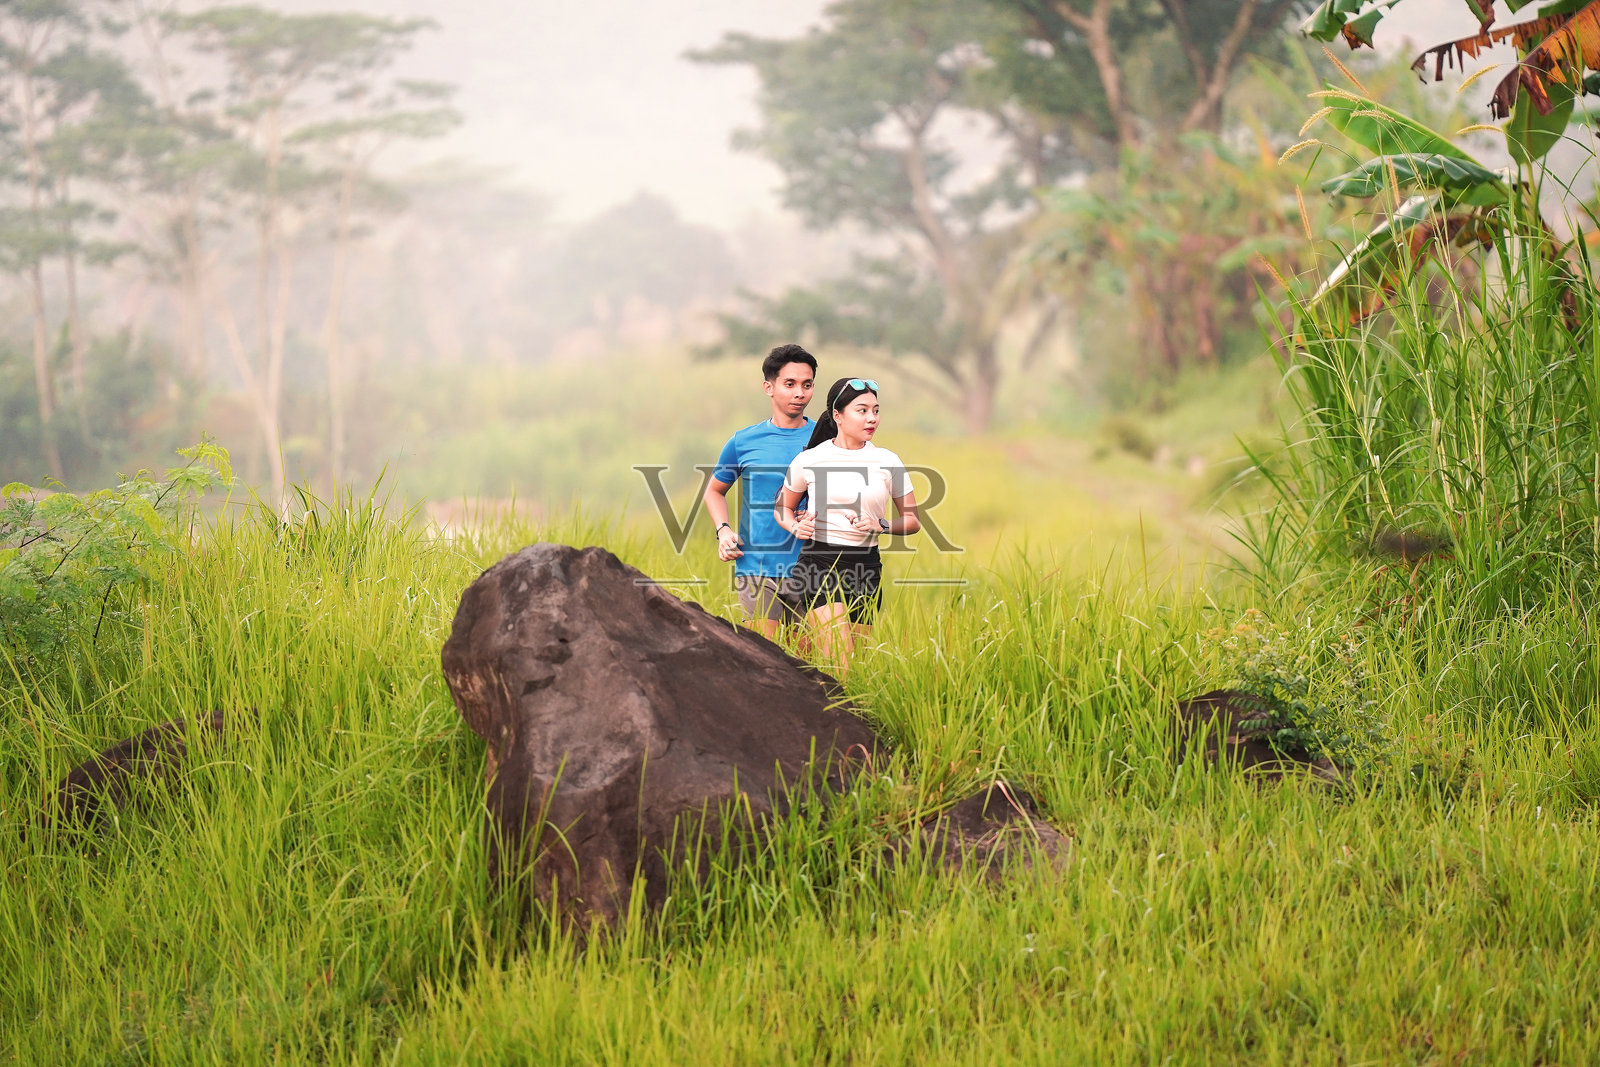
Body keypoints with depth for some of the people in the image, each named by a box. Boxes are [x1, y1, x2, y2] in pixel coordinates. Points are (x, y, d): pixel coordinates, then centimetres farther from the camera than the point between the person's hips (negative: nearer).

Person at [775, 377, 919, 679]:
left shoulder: (888, 462, 4)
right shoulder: (809, 461, 0)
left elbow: (912, 520, 10)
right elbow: (783, 508, 16)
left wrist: (882, 526, -10)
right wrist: (796, 527, -6)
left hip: (865, 566, 3)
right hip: (819, 563, -3)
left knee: (860, 663, 7)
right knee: (841, 667, -19)